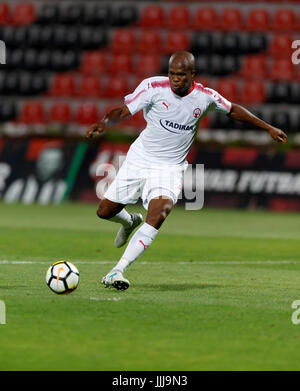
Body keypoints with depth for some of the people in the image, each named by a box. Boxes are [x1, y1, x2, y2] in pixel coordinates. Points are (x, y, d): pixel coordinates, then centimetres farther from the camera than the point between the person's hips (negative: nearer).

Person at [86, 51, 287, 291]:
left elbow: (233, 110, 12)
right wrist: (104, 122, -34)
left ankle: (118, 271, -30)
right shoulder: (154, 87, -12)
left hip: (170, 168, -1)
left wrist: (268, 128, 15)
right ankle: (130, 221, 46)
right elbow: (124, 111, -12)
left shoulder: (205, 97, -6)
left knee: (158, 214, -28)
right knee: (105, 212, 7)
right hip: (140, 160, 1)